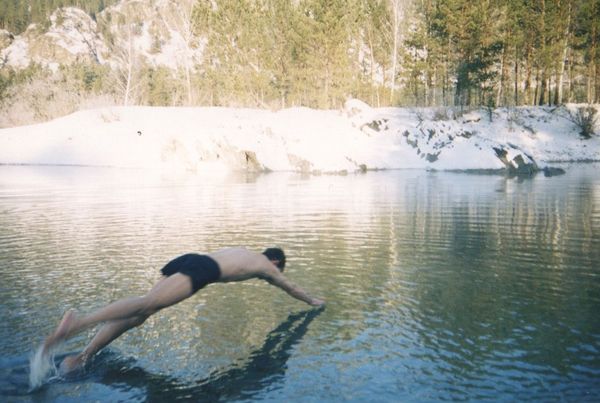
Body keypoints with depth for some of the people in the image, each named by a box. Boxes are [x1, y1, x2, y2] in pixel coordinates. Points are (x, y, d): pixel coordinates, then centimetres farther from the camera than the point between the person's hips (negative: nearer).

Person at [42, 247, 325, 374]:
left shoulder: (244, 251, 41)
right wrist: (313, 302, 58)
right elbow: (291, 288, 40)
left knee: (140, 312, -2)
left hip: (188, 259, 7)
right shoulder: (267, 266, 24)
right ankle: (79, 322, -42)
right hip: (202, 269, -7)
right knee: (147, 304, -24)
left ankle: (84, 356, -13)